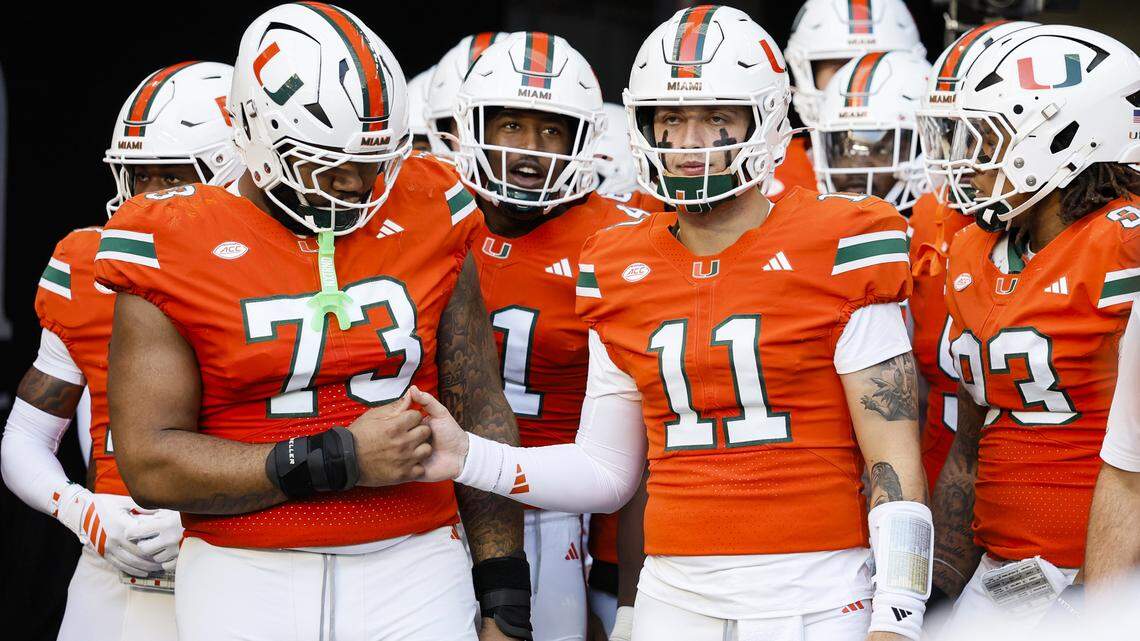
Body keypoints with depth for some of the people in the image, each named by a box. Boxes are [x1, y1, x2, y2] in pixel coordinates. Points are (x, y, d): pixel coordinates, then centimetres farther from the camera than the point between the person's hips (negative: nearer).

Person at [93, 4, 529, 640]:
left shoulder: (423, 220, 3)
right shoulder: (178, 248, -5)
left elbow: (482, 418, 8)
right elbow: (150, 464, -9)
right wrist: (338, 461, -15)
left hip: (414, 577, 2)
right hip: (248, 585, -2)